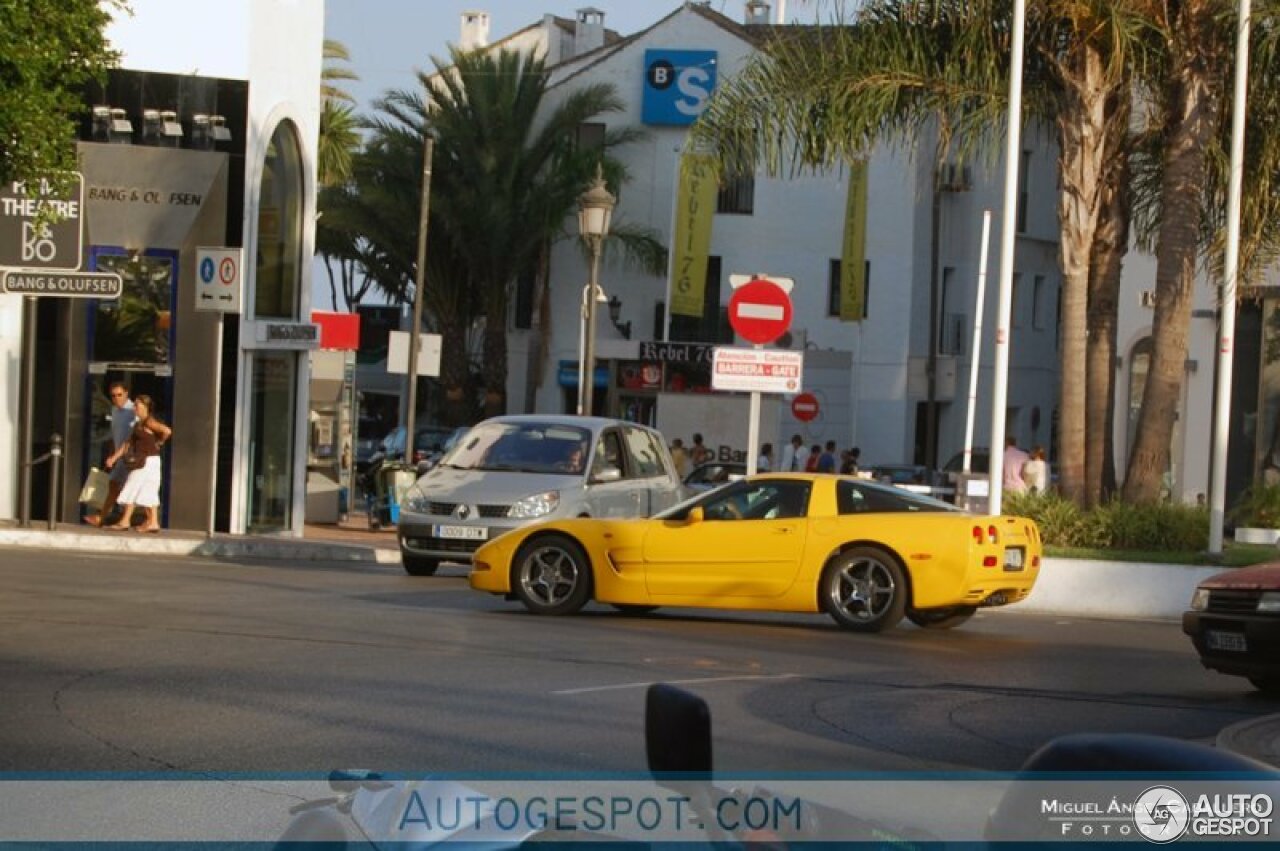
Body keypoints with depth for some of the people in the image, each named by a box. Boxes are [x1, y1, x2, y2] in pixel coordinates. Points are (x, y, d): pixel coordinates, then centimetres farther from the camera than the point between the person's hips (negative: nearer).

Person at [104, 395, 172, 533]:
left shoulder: (149, 422, -13)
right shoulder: (138, 424, 14)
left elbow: (167, 431, -26)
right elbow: (128, 443, 15)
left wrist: (159, 443, -9)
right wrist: (114, 457, 9)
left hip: (148, 461, -9)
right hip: (141, 461, 9)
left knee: (132, 490, -6)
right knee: (148, 493, 9)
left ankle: (124, 521, -4)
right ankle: (153, 522, 11)